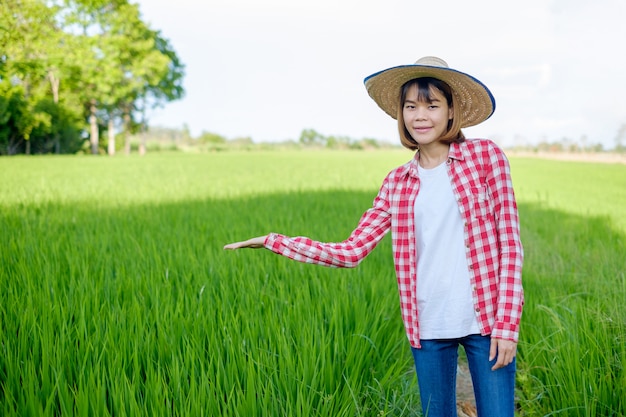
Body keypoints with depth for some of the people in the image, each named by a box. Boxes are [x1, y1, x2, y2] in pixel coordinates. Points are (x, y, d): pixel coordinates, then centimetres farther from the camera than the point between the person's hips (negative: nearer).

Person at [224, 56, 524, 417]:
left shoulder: (486, 156, -1)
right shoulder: (398, 183, 7)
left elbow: (509, 243, -3)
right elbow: (351, 252, 4)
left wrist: (507, 325, -9)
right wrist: (271, 241, 2)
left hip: (486, 322, -3)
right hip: (428, 327, 3)